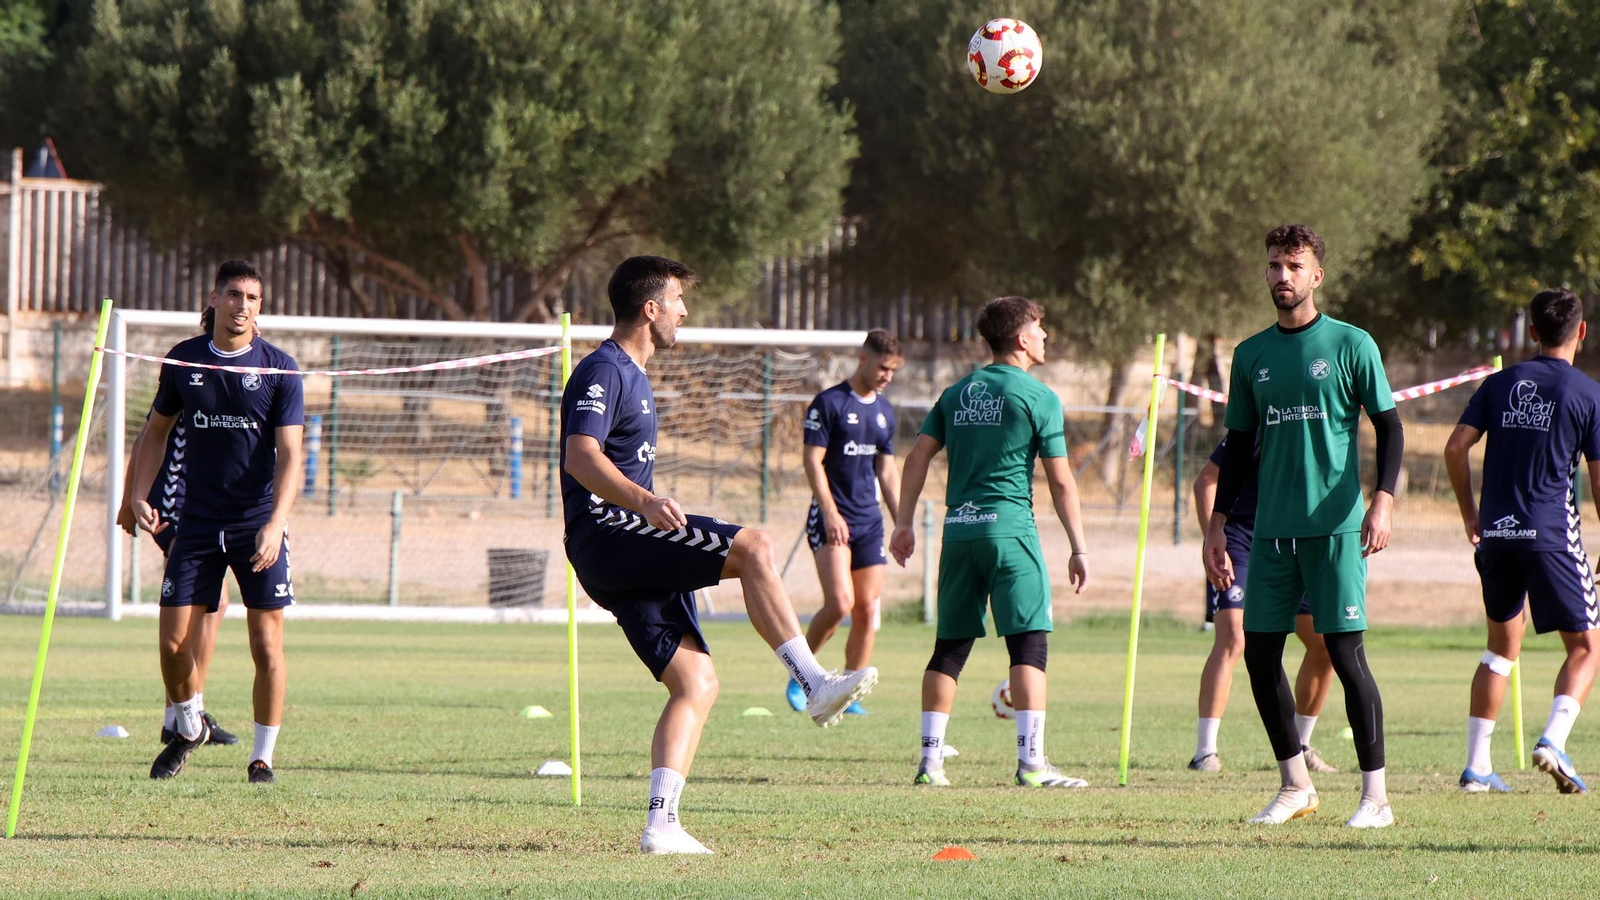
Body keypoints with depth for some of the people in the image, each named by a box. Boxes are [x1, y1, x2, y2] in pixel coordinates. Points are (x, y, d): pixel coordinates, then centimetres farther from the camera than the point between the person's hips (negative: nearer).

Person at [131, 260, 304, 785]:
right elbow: (157, 430, 17)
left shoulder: (278, 368, -4)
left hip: (259, 525, -2)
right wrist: (140, 496, 5)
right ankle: (188, 729, 24)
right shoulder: (183, 361, 3)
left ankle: (263, 756, 7)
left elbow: (289, 454, -9)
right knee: (175, 642, -2)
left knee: (267, 647, -5)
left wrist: (276, 523, -21)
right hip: (198, 521, 2)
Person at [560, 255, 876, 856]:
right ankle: (815, 685, -26)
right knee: (755, 547, -23)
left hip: (631, 556, 10)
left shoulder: (631, 375, 25)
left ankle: (661, 823, -5)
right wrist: (644, 501, -37)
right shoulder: (603, 371, -8)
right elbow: (581, 457, -23)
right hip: (605, 532, -10)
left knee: (697, 683, 1)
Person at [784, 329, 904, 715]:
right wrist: (830, 512, -19)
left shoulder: (884, 411, 14)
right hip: (831, 519, -6)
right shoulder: (829, 403, -6)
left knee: (867, 611, 1)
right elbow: (813, 461, -10)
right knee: (839, 603, -19)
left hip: (869, 521, 6)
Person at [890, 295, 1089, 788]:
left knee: (950, 647, 10)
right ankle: (1031, 760, -13)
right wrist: (1079, 548, 1)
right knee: (1029, 643, -5)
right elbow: (1060, 480, -4)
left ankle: (931, 760, 8)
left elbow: (918, 456, 8)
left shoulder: (957, 393, 13)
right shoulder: (1038, 397, -3)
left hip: (959, 529, 6)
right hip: (1009, 526, -6)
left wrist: (903, 524, 13)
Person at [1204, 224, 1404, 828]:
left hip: (1335, 526, -5)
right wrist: (1217, 524, 12)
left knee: (1345, 652, -8)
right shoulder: (1251, 356, 13)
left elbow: (1388, 427, 0)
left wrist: (1382, 501, -13)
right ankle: (1296, 785, 16)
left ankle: (1375, 795, -3)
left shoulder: (1351, 345, 0)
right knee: (1260, 653, 2)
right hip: (1271, 529, 5)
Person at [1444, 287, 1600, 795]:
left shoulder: (1500, 384, 9)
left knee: (1502, 646, 18)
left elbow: (1456, 448, 3)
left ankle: (1476, 765, 12)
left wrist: (1469, 514, 15)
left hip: (1496, 533, 4)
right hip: (1553, 536, -4)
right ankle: (1553, 740, -19)